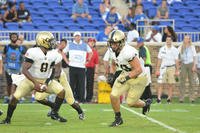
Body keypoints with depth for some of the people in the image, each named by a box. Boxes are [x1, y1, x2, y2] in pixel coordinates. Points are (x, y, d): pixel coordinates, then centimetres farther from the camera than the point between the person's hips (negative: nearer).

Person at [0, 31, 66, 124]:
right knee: (15, 97, -17)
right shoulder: (33, 52, -23)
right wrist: (35, 83, -31)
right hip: (31, 79, -4)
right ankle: (8, 119, 5)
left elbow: (52, 71, 8)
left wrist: (47, 83, -8)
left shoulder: (52, 55, -5)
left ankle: (54, 114, 3)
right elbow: (24, 70, -25)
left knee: (61, 91, -14)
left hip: (45, 80, 4)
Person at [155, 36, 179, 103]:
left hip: (171, 68, 0)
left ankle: (169, 98, 4)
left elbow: (176, 61, 6)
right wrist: (157, 70, 1)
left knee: (171, 84, -2)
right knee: (161, 83, -7)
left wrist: (177, 71, 1)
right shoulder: (162, 49, 6)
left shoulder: (175, 50, 5)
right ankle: (159, 98, -9)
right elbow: (159, 60, 7)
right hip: (163, 67, 0)